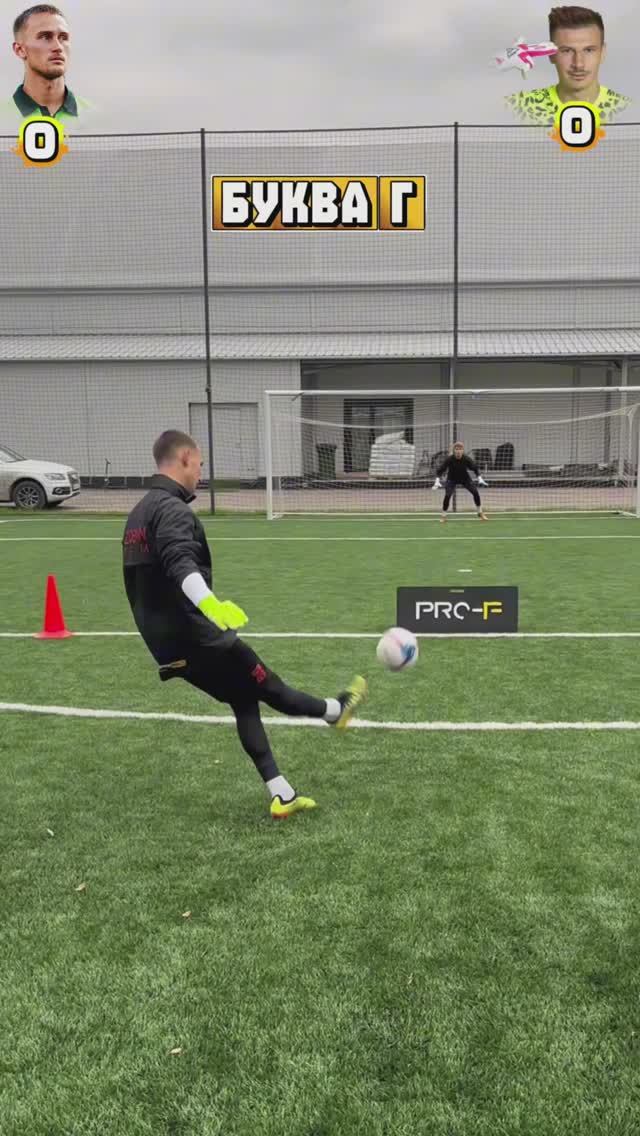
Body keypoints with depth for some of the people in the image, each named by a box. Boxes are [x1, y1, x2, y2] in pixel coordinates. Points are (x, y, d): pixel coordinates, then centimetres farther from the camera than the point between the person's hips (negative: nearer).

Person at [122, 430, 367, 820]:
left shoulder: (137, 515, 16)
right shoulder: (173, 509, -17)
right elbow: (181, 564, -38)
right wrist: (209, 603, -56)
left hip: (169, 648, 10)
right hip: (203, 639, -10)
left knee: (244, 703, 15)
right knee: (270, 690, 13)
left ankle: (282, 796, 14)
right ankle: (336, 711, 35)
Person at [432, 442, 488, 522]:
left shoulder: (467, 459, -22)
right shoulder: (449, 459, -26)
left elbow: (475, 468, -9)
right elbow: (440, 470, -23)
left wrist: (480, 479, -20)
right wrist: (437, 481, -36)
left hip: (465, 478, 2)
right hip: (452, 479, -2)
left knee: (475, 492, -10)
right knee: (447, 495, -21)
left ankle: (480, 513, 9)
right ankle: (443, 515, -2)